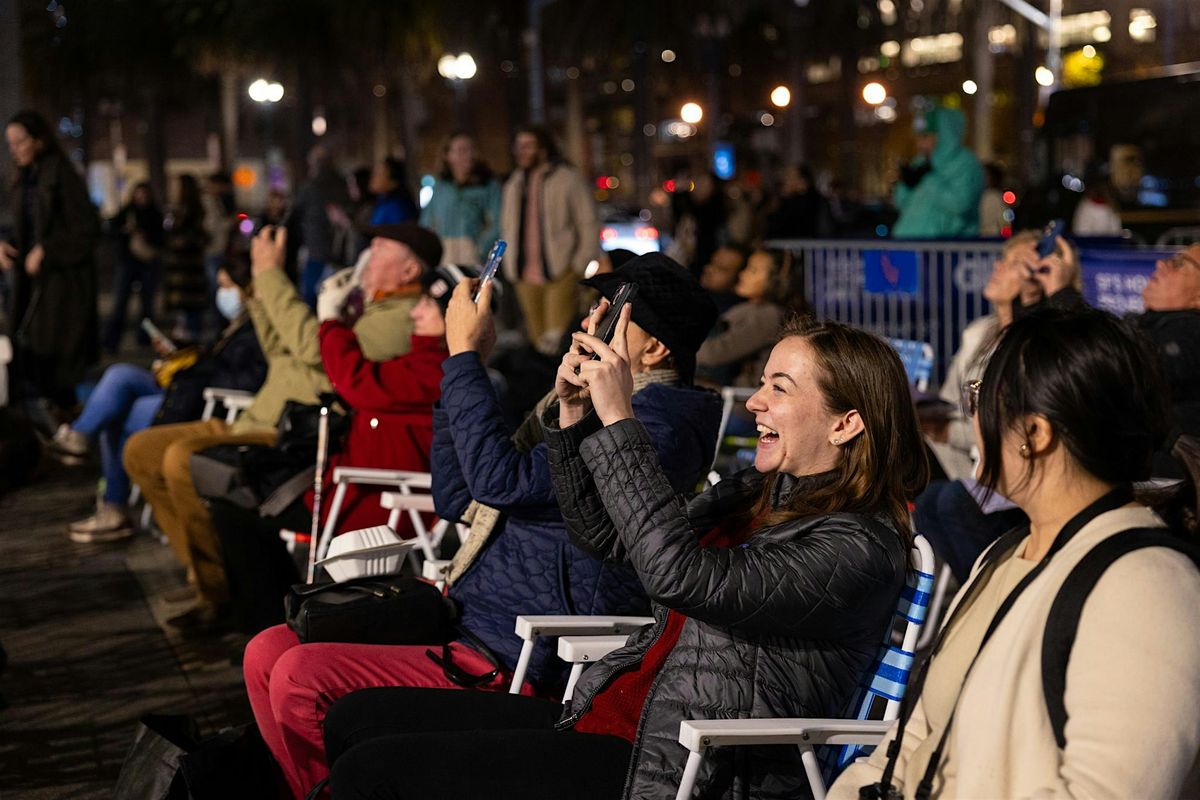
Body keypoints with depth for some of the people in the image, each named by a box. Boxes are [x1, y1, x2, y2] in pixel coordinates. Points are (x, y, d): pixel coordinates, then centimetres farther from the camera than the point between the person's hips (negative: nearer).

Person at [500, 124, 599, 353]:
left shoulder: (568, 179, -1)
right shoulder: (514, 184, 18)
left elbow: (589, 224, -2)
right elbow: (507, 228, 24)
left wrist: (581, 265, -9)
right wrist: (510, 265, 14)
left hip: (560, 272, -6)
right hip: (526, 276, 6)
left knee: (557, 338, -15)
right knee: (538, 338, 6)